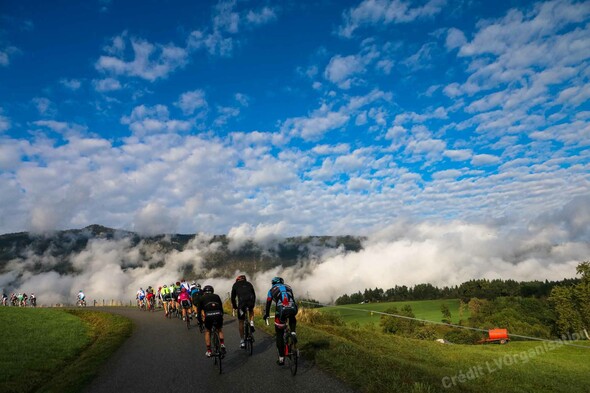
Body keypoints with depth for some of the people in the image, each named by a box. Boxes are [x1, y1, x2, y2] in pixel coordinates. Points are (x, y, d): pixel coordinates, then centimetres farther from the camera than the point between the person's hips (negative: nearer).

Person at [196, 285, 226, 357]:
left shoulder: (202, 298, 23)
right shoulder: (216, 296, 27)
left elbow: (199, 311, 22)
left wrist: (200, 322, 34)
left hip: (208, 316, -1)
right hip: (218, 315, 1)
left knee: (207, 332, 26)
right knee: (220, 329, 31)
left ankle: (208, 351, 24)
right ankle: (222, 345, 14)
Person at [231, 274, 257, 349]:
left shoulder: (235, 285, 23)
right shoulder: (249, 284, 28)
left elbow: (233, 297, 21)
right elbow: (254, 295, 29)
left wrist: (234, 307, 33)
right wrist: (253, 305, 40)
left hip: (241, 303, -2)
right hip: (250, 301, 2)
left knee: (241, 322, 15)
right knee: (251, 311, 38)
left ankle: (242, 341, 17)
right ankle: (252, 324, 15)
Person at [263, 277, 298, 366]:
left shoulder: (272, 290, 24)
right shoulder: (288, 287, 30)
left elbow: (268, 304, 29)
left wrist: (266, 315, 45)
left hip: (281, 310, -2)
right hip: (293, 309, 2)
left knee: (279, 334, 15)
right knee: (292, 319, 39)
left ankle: (281, 358, 16)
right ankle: (293, 332, 13)